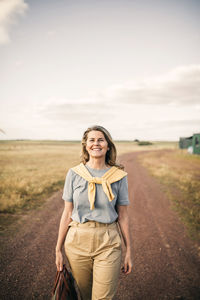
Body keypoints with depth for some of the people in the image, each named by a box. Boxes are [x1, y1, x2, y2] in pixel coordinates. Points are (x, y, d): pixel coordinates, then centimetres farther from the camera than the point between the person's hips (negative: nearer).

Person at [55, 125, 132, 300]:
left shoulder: (119, 176, -4)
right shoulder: (74, 173, -2)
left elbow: (123, 216, 2)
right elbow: (67, 213, 3)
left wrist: (128, 251, 5)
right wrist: (58, 249, 5)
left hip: (108, 243, -1)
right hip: (77, 241, 2)